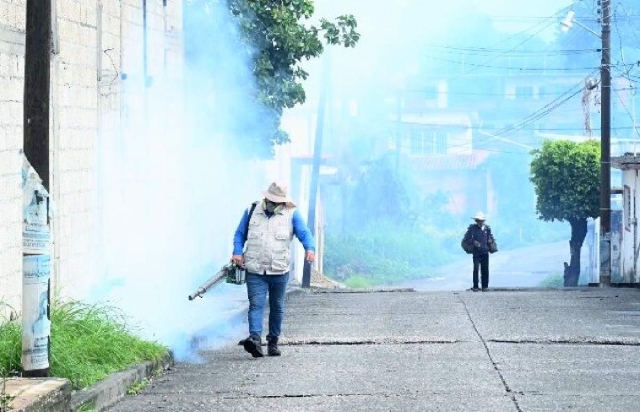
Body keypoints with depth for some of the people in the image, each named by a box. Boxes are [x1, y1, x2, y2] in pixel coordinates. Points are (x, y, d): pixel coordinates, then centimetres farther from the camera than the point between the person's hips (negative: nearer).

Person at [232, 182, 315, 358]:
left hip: (279, 271, 1)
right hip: (255, 271, -1)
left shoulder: (291, 214, 5)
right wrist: (237, 252, 0)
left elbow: (304, 233, -3)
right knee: (256, 304, -15)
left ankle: (273, 341, 22)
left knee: (277, 307, 10)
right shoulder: (252, 211, 9)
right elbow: (240, 234, 17)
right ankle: (255, 338, -28)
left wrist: (310, 248, -24)